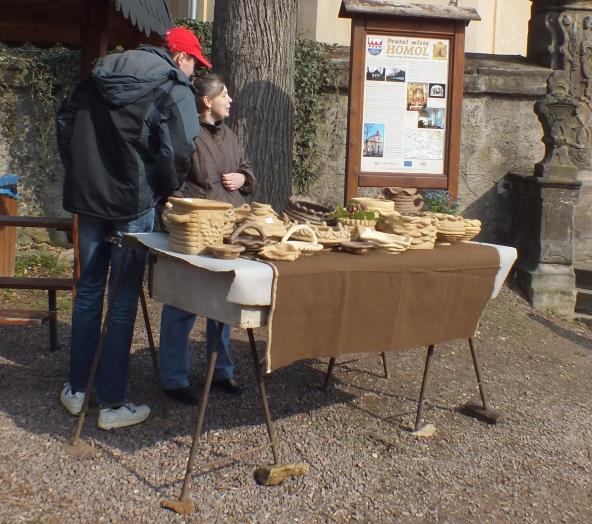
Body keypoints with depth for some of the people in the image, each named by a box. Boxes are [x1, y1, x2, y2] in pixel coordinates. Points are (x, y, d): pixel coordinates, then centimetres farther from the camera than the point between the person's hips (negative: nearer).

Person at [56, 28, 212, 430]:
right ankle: (112, 404, 8)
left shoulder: (99, 78, 12)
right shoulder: (175, 91, -7)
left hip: (88, 199, 6)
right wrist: (166, 191, 0)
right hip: (133, 204, -5)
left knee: (88, 291, 16)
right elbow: (178, 153, -18)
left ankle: (76, 390, 25)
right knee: (124, 300, 2)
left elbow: (65, 123, 15)